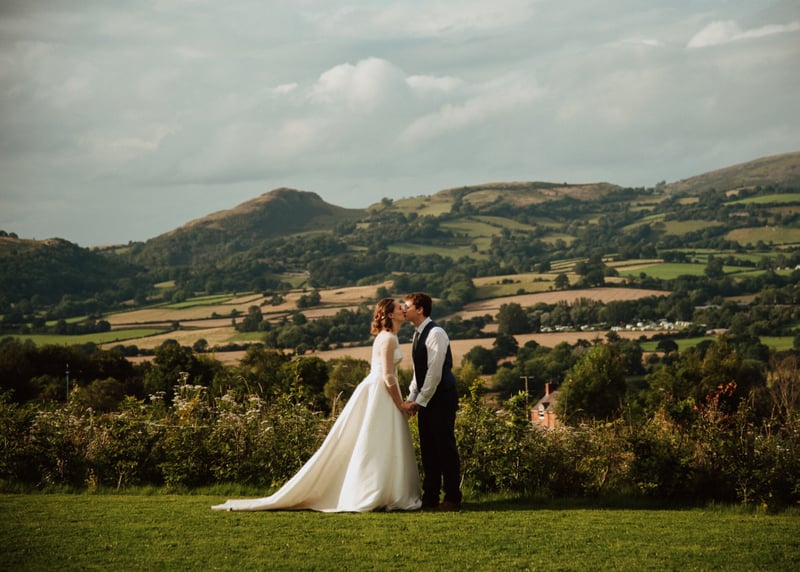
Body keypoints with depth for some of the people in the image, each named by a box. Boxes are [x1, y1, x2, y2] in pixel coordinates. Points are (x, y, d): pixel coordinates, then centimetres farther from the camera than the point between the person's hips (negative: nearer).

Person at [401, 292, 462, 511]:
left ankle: (452, 498, 2)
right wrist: (411, 398, 11)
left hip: (441, 398, -9)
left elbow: (434, 372, -19)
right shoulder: (418, 335, 13)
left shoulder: (435, 334, -16)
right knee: (428, 449, 10)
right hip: (425, 400, 9)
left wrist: (420, 401, -16)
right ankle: (430, 497, 15)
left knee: (445, 447, -4)